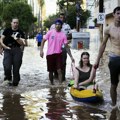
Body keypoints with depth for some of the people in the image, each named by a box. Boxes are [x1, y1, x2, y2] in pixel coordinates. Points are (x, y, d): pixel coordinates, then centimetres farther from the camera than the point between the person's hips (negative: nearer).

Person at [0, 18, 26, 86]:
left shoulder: (20, 32, 5)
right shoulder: (7, 30, 6)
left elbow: (23, 44, -1)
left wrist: (17, 39, -19)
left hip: (17, 50, 1)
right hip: (8, 50, -1)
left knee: (16, 68, 2)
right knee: (7, 67, -15)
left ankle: (15, 82, 15)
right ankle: (8, 78, 13)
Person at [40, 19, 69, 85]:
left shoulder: (63, 34, 0)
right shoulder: (50, 32, -2)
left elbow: (66, 45, 0)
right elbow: (43, 41, 0)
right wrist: (41, 50, -10)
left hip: (58, 54, 0)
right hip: (50, 54, 0)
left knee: (59, 70, -8)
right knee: (51, 71, 9)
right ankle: (52, 84, 24)